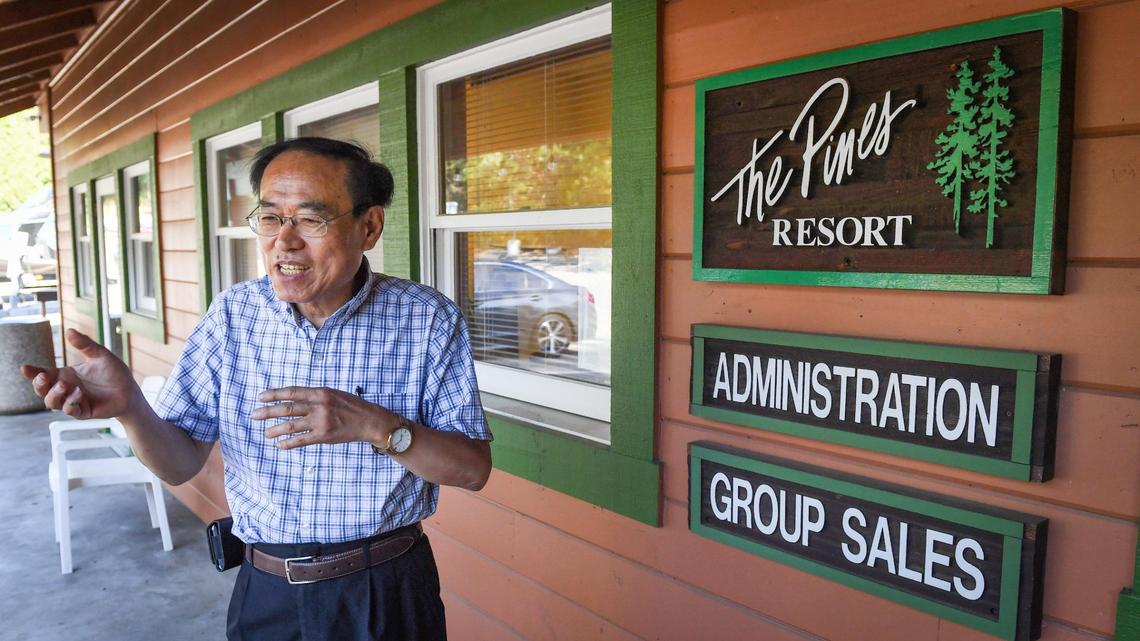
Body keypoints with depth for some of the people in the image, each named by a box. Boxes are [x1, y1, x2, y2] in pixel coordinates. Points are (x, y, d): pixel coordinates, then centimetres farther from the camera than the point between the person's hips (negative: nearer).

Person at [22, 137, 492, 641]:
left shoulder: (428, 319, -14)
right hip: (266, 594, 3)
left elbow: (473, 470, -14)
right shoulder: (233, 315, -5)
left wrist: (376, 426, -29)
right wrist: (129, 406, -23)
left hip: (388, 595, -2)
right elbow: (180, 464, -3)